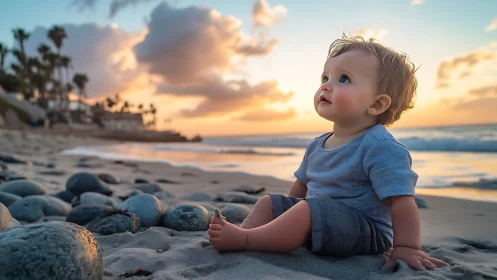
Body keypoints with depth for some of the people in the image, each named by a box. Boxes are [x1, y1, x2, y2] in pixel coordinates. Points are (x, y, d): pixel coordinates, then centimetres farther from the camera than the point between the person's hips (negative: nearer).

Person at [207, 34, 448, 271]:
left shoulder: (381, 148, -18)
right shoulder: (318, 145, 9)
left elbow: (402, 200, -22)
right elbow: (302, 184, 22)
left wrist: (407, 249, -26)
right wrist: (285, 218, 27)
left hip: (365, 230, -9)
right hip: (318, 219, 9)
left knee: (309, 209, -34)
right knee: (268, 202, 10)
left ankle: (243, 240, -24)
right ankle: (244, 231, -13)